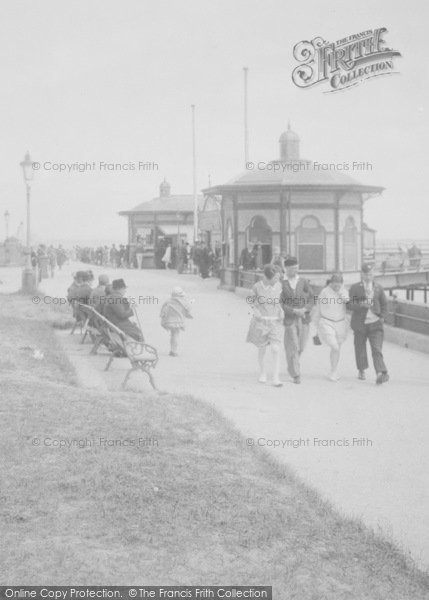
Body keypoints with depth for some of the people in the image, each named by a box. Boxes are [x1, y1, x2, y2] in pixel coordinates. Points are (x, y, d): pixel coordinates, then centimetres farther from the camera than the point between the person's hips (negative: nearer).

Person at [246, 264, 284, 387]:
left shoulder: (278, 285, -2)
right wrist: (255, 310, -7)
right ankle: (262, 372, 36)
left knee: (275, 349, -12)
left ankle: (276, 379, -7)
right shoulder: (257, 287, -9)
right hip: (261, 321, -1)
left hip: (275, 322, 1)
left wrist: (281, 311, -1)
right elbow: (251, 300, 8)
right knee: (262, 349, 11)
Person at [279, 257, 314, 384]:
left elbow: (311, 298, 7)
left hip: (304, 318, 3)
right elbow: (280, 304, -7)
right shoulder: (281, 284, -4)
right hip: (289, 319, -3)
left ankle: (291, 365, 35)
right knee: (293, 347, -6)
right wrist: (294, 311, -15)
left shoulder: (304, 282, 7)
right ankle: (295, 374, 1)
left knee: (301, 346, 7)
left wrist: (305, 309, -10)